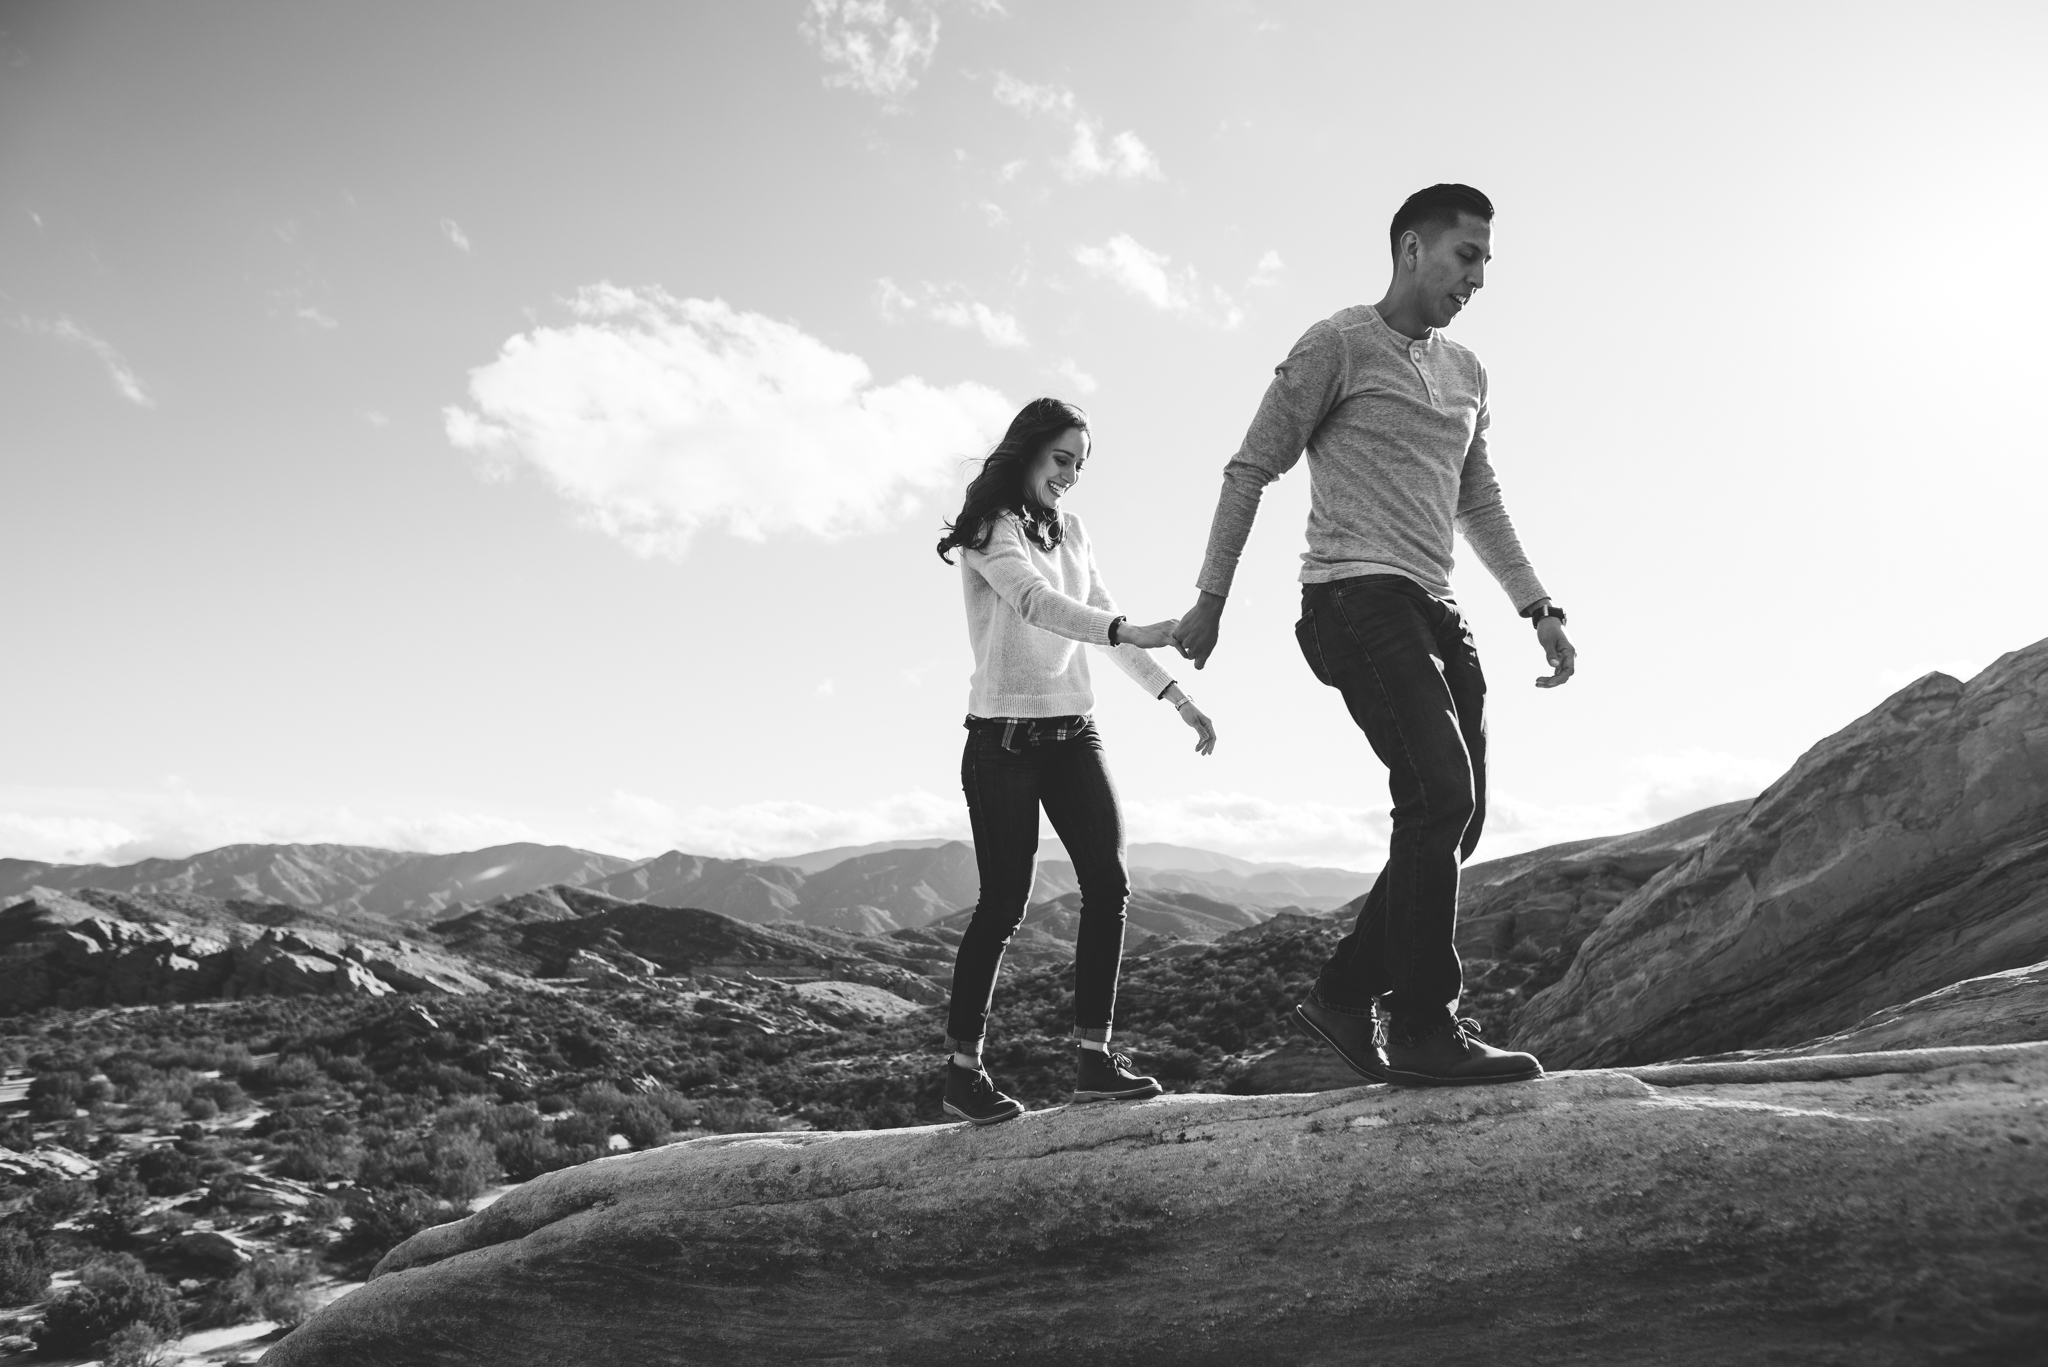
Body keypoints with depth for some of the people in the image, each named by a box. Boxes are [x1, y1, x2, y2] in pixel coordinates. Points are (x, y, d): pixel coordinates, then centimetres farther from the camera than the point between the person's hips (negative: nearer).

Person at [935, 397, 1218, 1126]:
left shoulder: (1069, 528, 14)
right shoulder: (991, 527, -8)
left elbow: (1100, 618, 18)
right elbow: (1034, 601, -27)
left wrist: (1178, 696, 13)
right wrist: (1132, 631, -40)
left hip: (1072, 732, 7)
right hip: (1005, 737, -7)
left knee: (1107, 886, -3)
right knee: (1003, 904, -4)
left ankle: (1093, 1057, 4)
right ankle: (963, 1068, 10)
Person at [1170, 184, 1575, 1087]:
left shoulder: (1467, 374, 22)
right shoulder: (1339, 346, 0)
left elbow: (1480, 507, 27)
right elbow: (1250, 471, -1)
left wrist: (1539, 608, 18)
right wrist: (1209, 599, -5)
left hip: (1433, 612, 8)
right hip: (1356, 598, -8)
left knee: (1452, 821, 4)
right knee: (1440, 795, -19)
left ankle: (1344, 995, 14)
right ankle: (1424, 1030, -11)